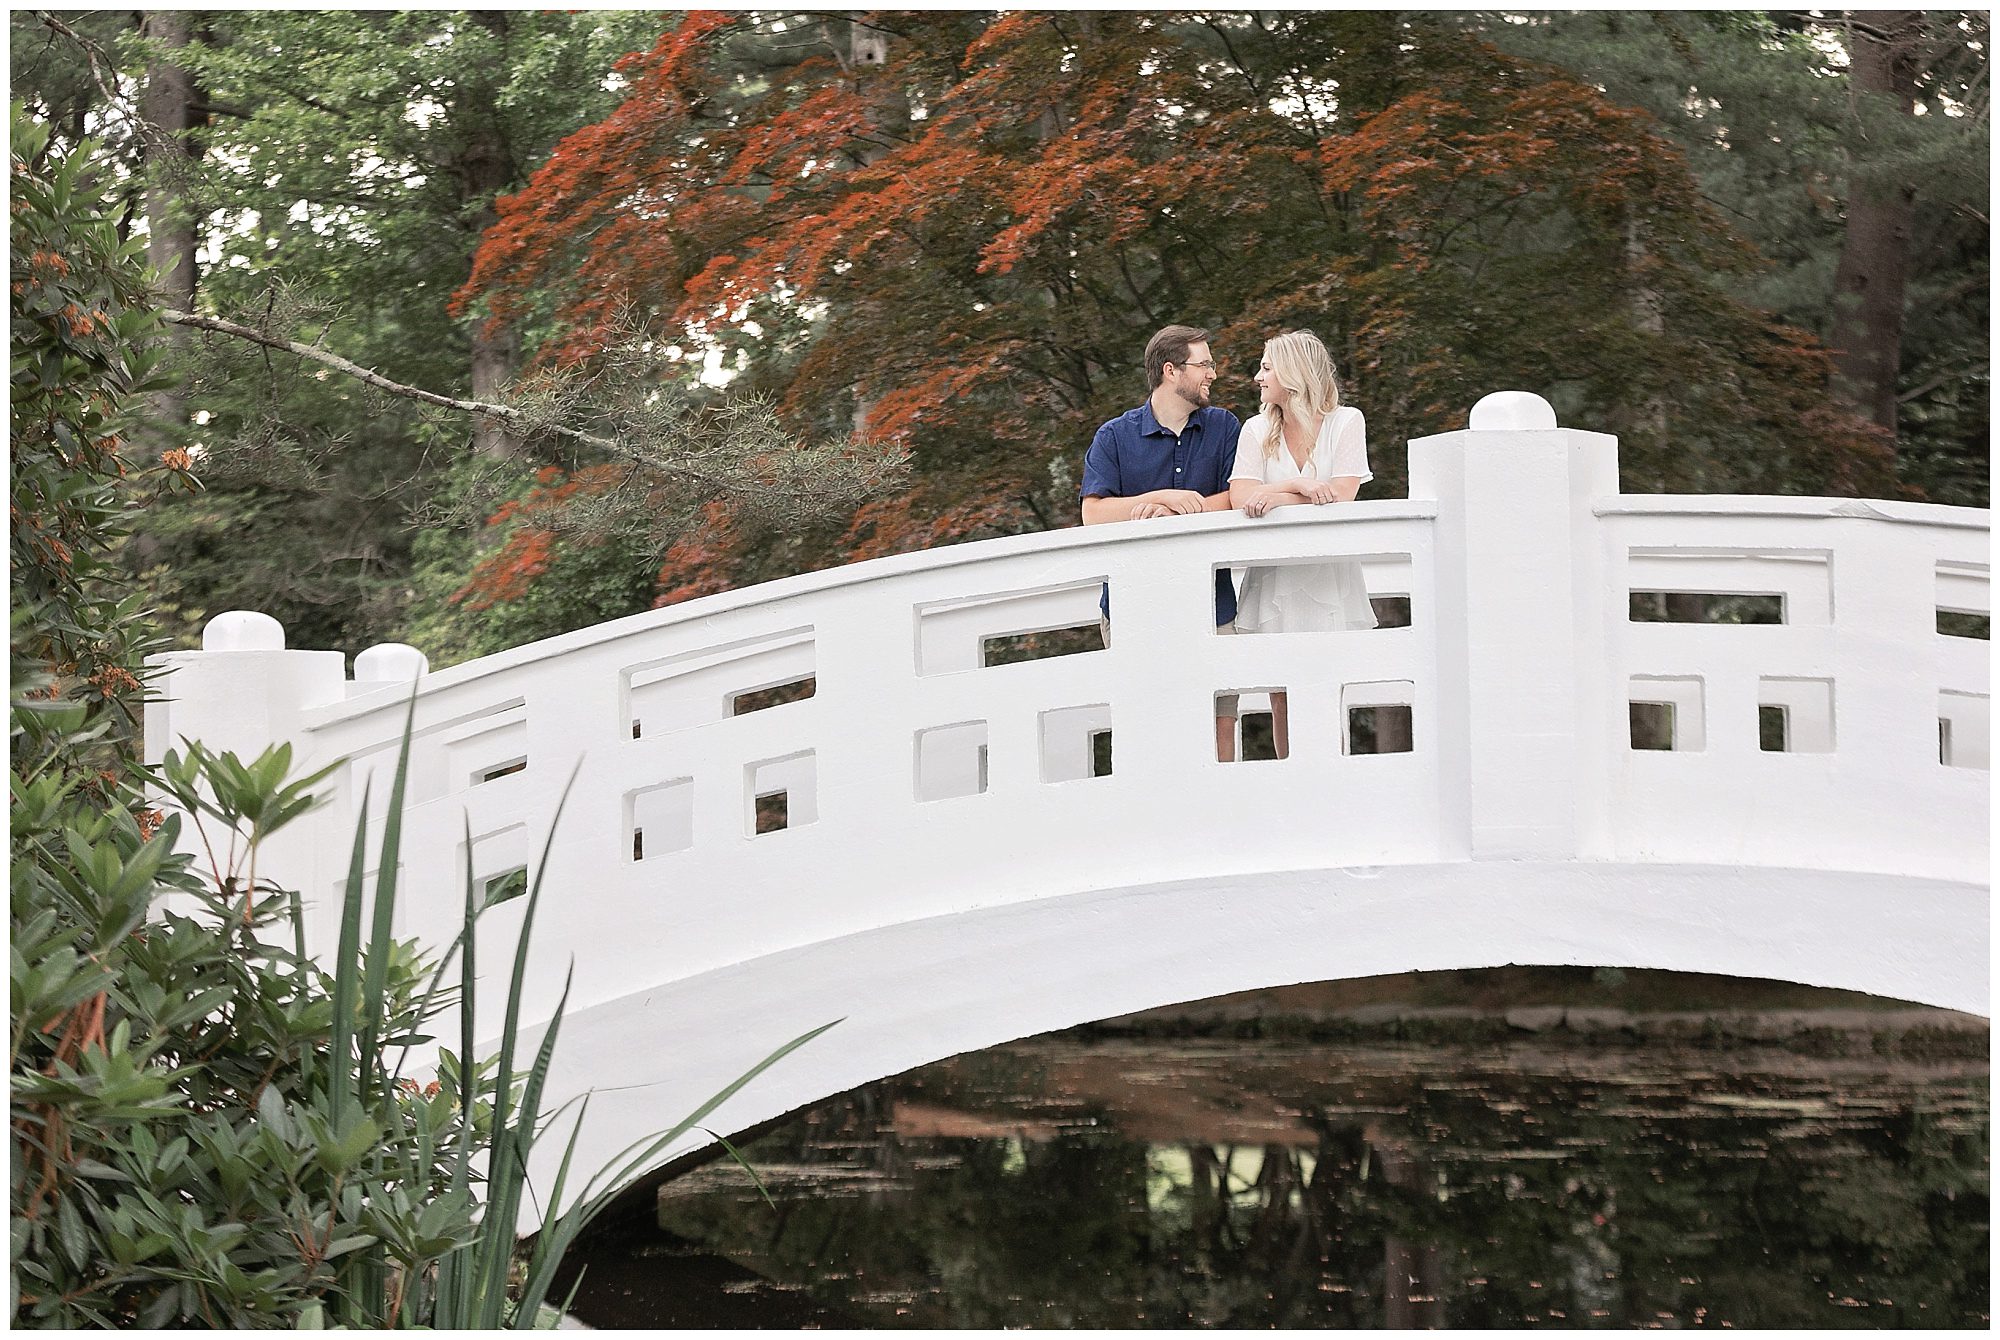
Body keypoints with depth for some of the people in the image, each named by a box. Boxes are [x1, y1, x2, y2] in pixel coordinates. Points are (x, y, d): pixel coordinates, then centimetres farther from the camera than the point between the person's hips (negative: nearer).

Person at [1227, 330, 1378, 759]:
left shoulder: (1345, 422, 2)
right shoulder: (1258, 430, 10)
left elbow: (1341, 497, -11)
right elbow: (1241, 498, -6)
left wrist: (1277, 497, -14)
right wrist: (1302, 488, -18)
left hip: (1328, 583, -3)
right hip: (1273, 585, 3)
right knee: (1282, 703, 2)